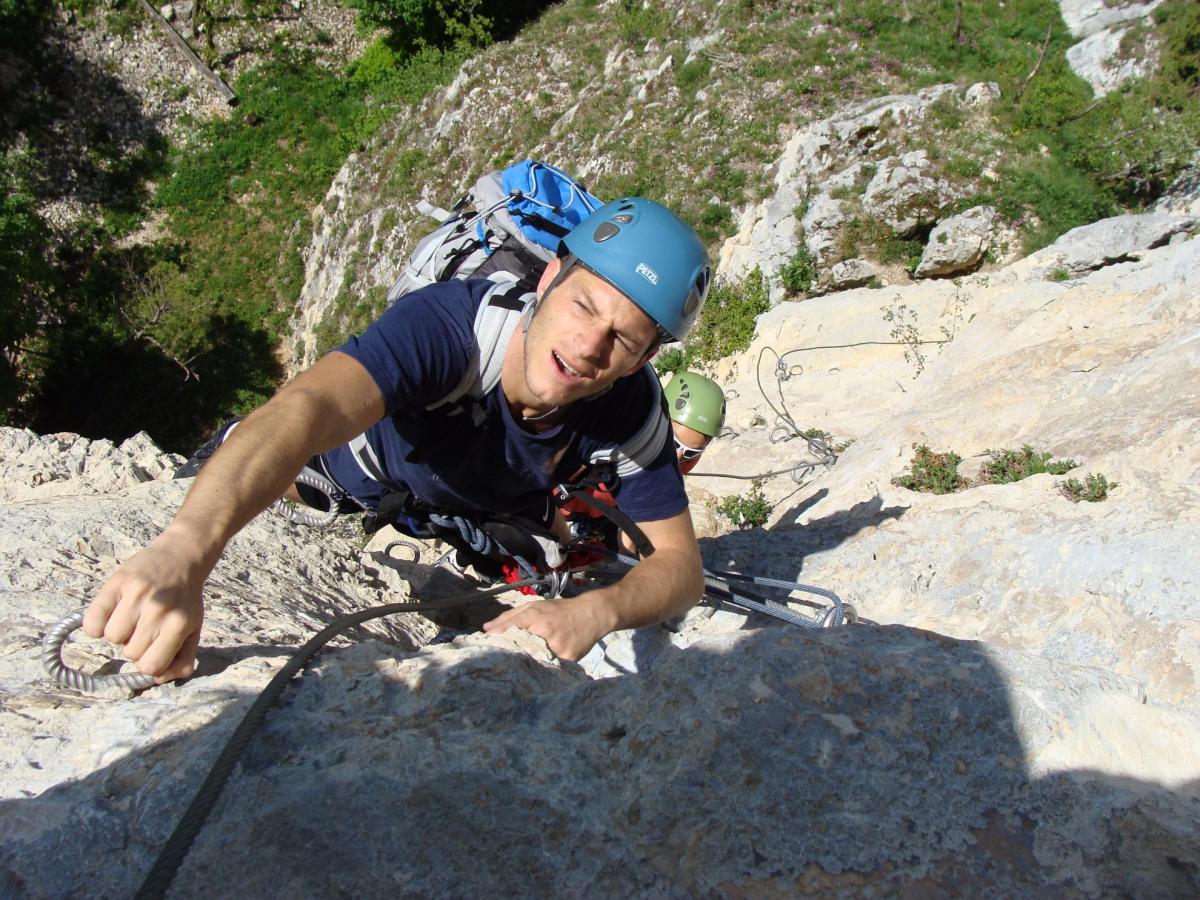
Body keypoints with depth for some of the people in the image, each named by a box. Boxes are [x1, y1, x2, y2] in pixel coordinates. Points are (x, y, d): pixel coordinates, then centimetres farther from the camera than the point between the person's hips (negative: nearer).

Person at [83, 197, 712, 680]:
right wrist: (181, 551, -77)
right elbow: (310, 406, -60)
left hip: (492, 517, 3)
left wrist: (595, 611, -52)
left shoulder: (631, 407, -32)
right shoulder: (453, 322, -44)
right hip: (366, 470, -2)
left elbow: (680, 562, -29)